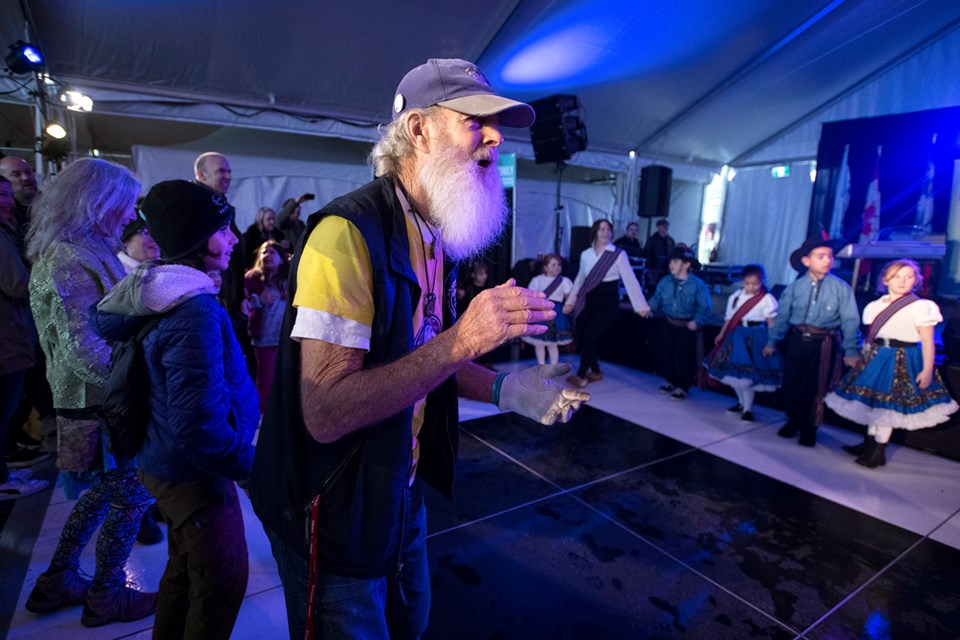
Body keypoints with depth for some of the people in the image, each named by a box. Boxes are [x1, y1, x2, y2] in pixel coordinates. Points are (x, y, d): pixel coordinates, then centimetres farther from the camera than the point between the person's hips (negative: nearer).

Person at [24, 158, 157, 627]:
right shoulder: (71, 262, -20)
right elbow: (84, 352, -26)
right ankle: (106, 596, 25)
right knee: (132, 496, 6)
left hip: (97, 401, 9)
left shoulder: (82, 254, 10)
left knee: (103, 491, 23)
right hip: (97, 407, -9)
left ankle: (58, 581, 38)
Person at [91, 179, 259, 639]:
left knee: (185, 568, 27)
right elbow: (200, 427, -34)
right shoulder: (196, 313, -30)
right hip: (195, 476, -10)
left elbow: (103, 320, 20)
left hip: (168, 465, 10)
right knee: (222, 583, 8)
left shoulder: (158, 294, 0)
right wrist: (253, 468, -20)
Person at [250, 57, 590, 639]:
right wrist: (462, 340, -34)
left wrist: (503, 388, -4)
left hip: (399, 491, 8)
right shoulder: (348, 232, -26)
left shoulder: (436, 237, 3)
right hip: (335, 510, -8)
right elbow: (326, 413, -30)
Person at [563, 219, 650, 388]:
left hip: (607, 302, -5)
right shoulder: (585, 254, 6)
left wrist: (640, 305, -13)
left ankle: (581, 376, 3)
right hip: (588, 301, 5)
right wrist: (570, 301, 14)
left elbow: (630, 279, -9)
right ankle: (596, 372, 26)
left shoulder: (618, 254, -7)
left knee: (589, 336, -13)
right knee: (582, 337, 4)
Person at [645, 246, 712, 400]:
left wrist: (697, 321, -30)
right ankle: (671, 382, 32)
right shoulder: (665, 282, 2)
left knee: (682, 356, -3)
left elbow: (705, 307, -15)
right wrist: (650, 308, -14)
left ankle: (683, 388, 14)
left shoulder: (698, 284, -13)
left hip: (687, 327, -5)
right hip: (668, 324, 6)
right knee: (666, 353, 12)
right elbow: (657, 298, 6)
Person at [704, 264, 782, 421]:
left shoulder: (767, 299, -8)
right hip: (737, 335, 5)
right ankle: (742, 402, 31)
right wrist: (721, 334, 12)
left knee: (747, 374, -6)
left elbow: (771, 323, -10)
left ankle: (748, 409, 9)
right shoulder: (735, 296, 6)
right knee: (734, 372, 11)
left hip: (755, 337, -5)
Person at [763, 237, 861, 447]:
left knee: (816, 388, 7)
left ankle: (809, 428, 26)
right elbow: (782, 317, 6)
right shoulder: (794, 287, 0)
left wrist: (851, 351, -11)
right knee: (791, 384, 10)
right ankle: (793, 421, 32)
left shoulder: (841, 288, -5)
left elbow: (850, 321, -6)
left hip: (825, 344, -2)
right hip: (798, 341, 2)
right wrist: (772, 342, 6)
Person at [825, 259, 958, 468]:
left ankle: (879, 453, 9)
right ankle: (868, 444, 27)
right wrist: (865, 357, 13)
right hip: (877, 357, 6)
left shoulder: (921, 307, -8)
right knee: (873, 400, 13)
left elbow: (927, 341, -10)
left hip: (903, 360, -6)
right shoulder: (876, 305, 8)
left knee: (887, 404, -2)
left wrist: (927, 370, -14)